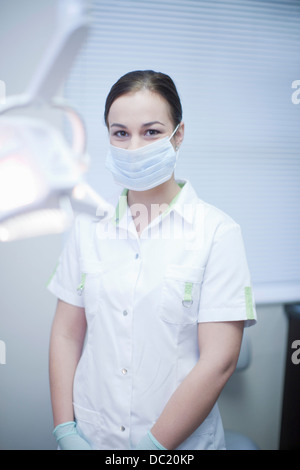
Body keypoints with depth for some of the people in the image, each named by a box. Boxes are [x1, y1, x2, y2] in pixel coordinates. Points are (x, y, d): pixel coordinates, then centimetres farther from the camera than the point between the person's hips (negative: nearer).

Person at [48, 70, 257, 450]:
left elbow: (219, 360, -15)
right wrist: (66, 433, -7)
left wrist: (152, 446, -15)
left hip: (182, 442, -2)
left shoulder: (218, 231, -12)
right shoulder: (89, 227, -1)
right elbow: (66, 334, 1)